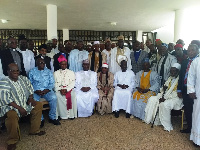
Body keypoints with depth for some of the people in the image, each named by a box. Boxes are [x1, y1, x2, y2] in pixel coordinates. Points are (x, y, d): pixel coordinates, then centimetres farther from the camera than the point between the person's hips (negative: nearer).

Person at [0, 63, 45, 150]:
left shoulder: (23, 79, 4)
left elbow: (30, 88, 16)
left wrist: (31, 98, -2)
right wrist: (19, 108, -25)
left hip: (25, 103, 7)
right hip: (11, 106, -7)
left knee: (38, 105, -1)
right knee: (12, 116, -36)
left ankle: (34, 130, 9)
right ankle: (12, 141, -13)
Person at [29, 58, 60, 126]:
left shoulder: (48, 71, 12)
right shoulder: (32, 72, 10)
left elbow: (52, 83, 6)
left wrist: (46, 90, -13)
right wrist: (36, 91, -14)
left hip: (46, 90, 1)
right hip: (35, 91, 0)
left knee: (53, 98, -29)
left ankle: (52, 117, -13)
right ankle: (40, 119, -14)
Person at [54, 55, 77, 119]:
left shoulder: (71, 72, 14)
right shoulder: (56, 73, 16)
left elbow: (73, 83, 2)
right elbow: (55, 83, 6)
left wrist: (66, 89, -14)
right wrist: (60, 89, -13)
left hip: (69, 89, 0)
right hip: (59, 89, 1)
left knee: (72, 95, -30)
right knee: (58, 96, -31)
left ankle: (71, 114, -18)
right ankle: (62, 115, -20)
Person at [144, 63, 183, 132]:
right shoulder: (170, 78, 15)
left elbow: (177, 93, -20)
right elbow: (164, 89, 18)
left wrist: (165, 98, -22)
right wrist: (164, 88, -8)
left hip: (175, 98, -9)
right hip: (166, 96, 9)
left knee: (164, 104, -36)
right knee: (152, 99, -6)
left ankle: (167, 126, -18)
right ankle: (156, 120, -3)